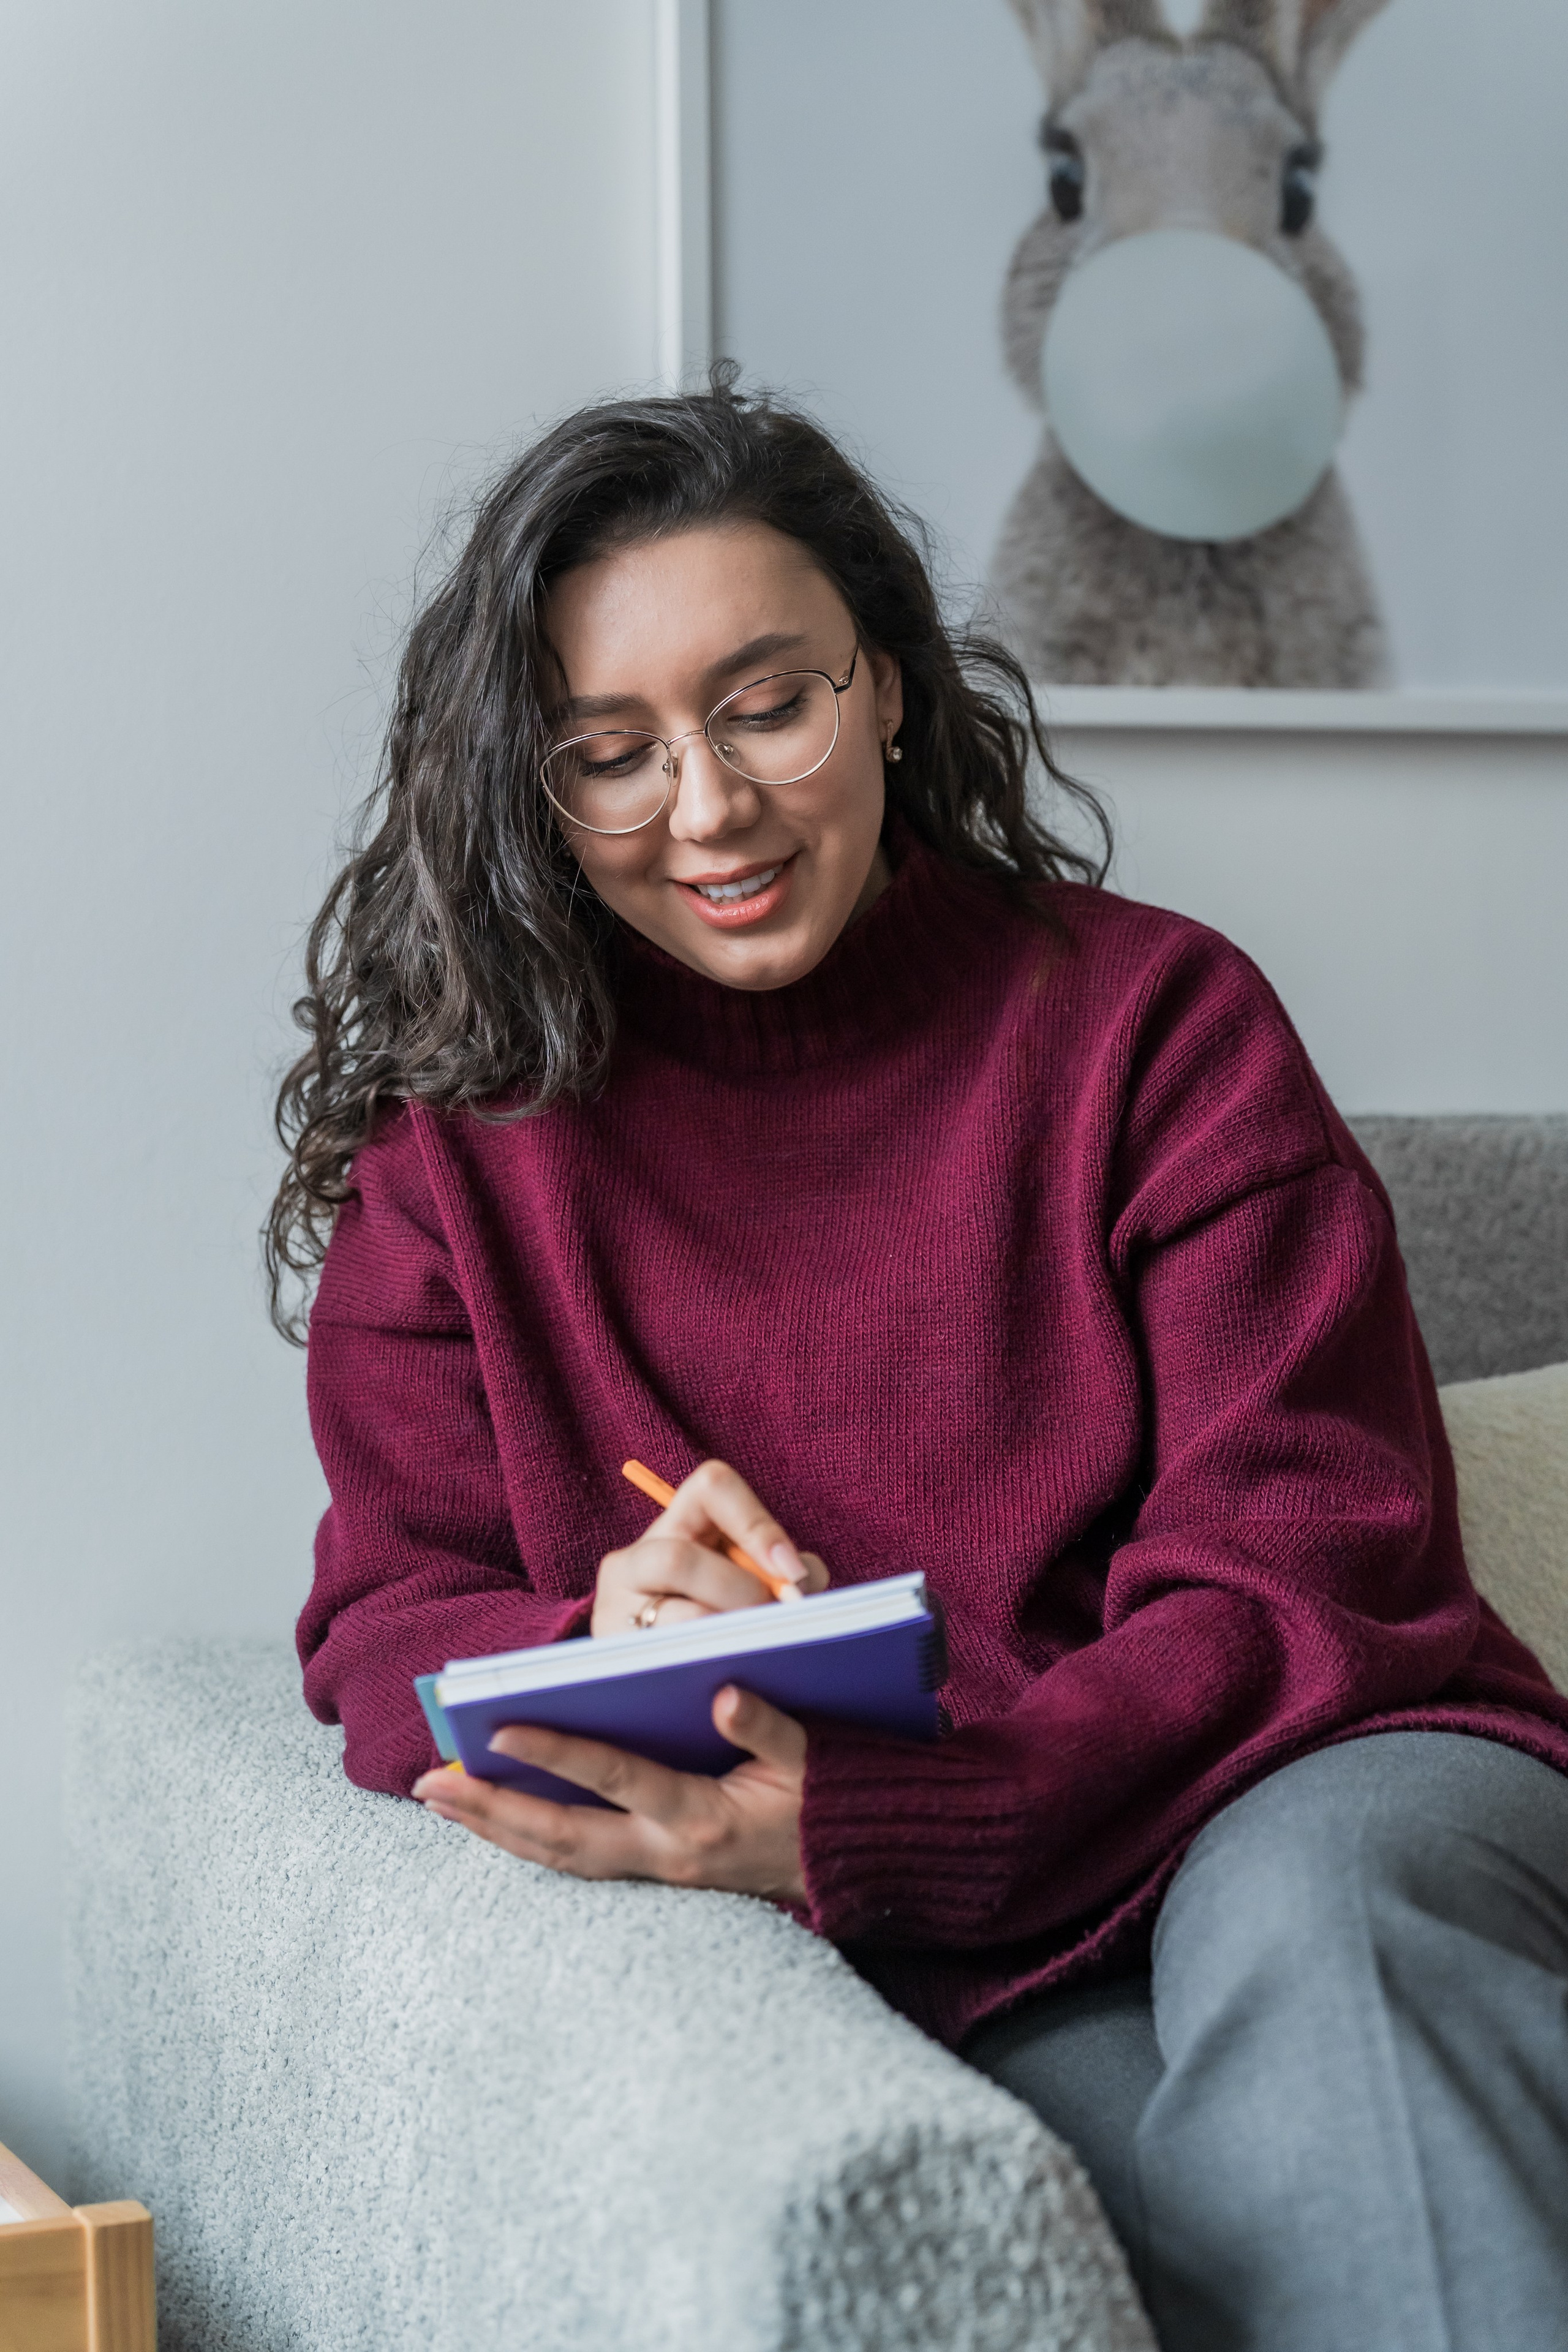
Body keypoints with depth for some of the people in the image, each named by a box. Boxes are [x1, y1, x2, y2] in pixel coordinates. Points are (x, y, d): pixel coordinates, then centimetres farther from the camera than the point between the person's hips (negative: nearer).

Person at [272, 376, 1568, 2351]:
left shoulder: (1154, 1019, 3)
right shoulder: (467, 1130, 9)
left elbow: (1299, 1577, -6)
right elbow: (390, 1627, 9)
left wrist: (867, 1826, -22)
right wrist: (597, 1654, -18)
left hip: (1315, 1790, 1)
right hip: (941, 1968, -1)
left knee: (1304, 1910, -36)